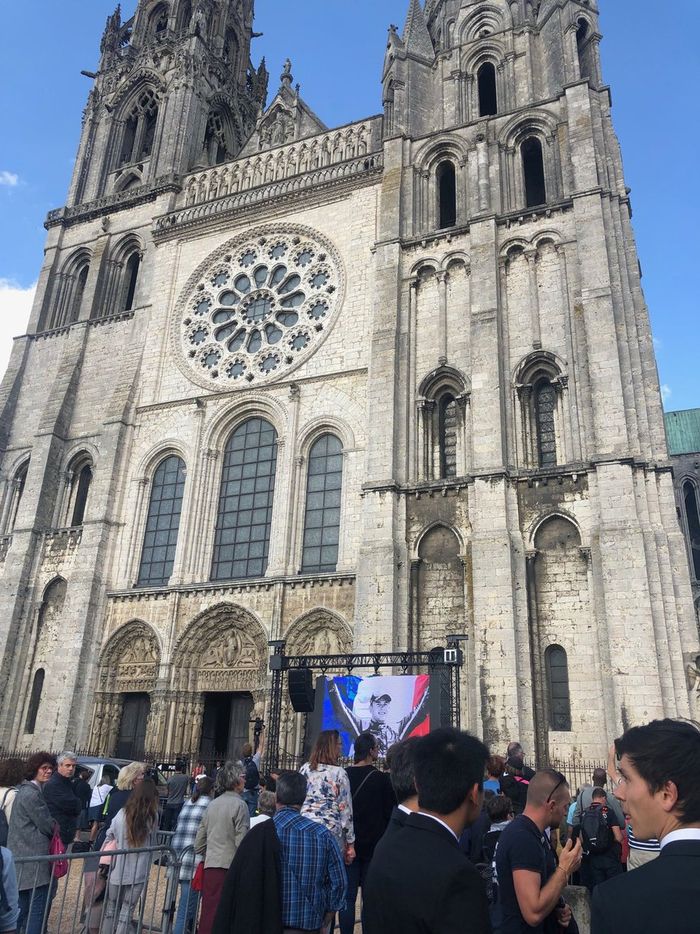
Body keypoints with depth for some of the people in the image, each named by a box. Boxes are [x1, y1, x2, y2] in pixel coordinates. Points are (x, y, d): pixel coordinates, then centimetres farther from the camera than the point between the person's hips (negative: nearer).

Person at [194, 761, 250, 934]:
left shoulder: (212, 805, 11)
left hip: (210, 867, 6)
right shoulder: (239, 805, -10)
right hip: (230, 868, -6)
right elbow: (242, 842, -15)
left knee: (208, 915, 12)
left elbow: (198, 845, 15)